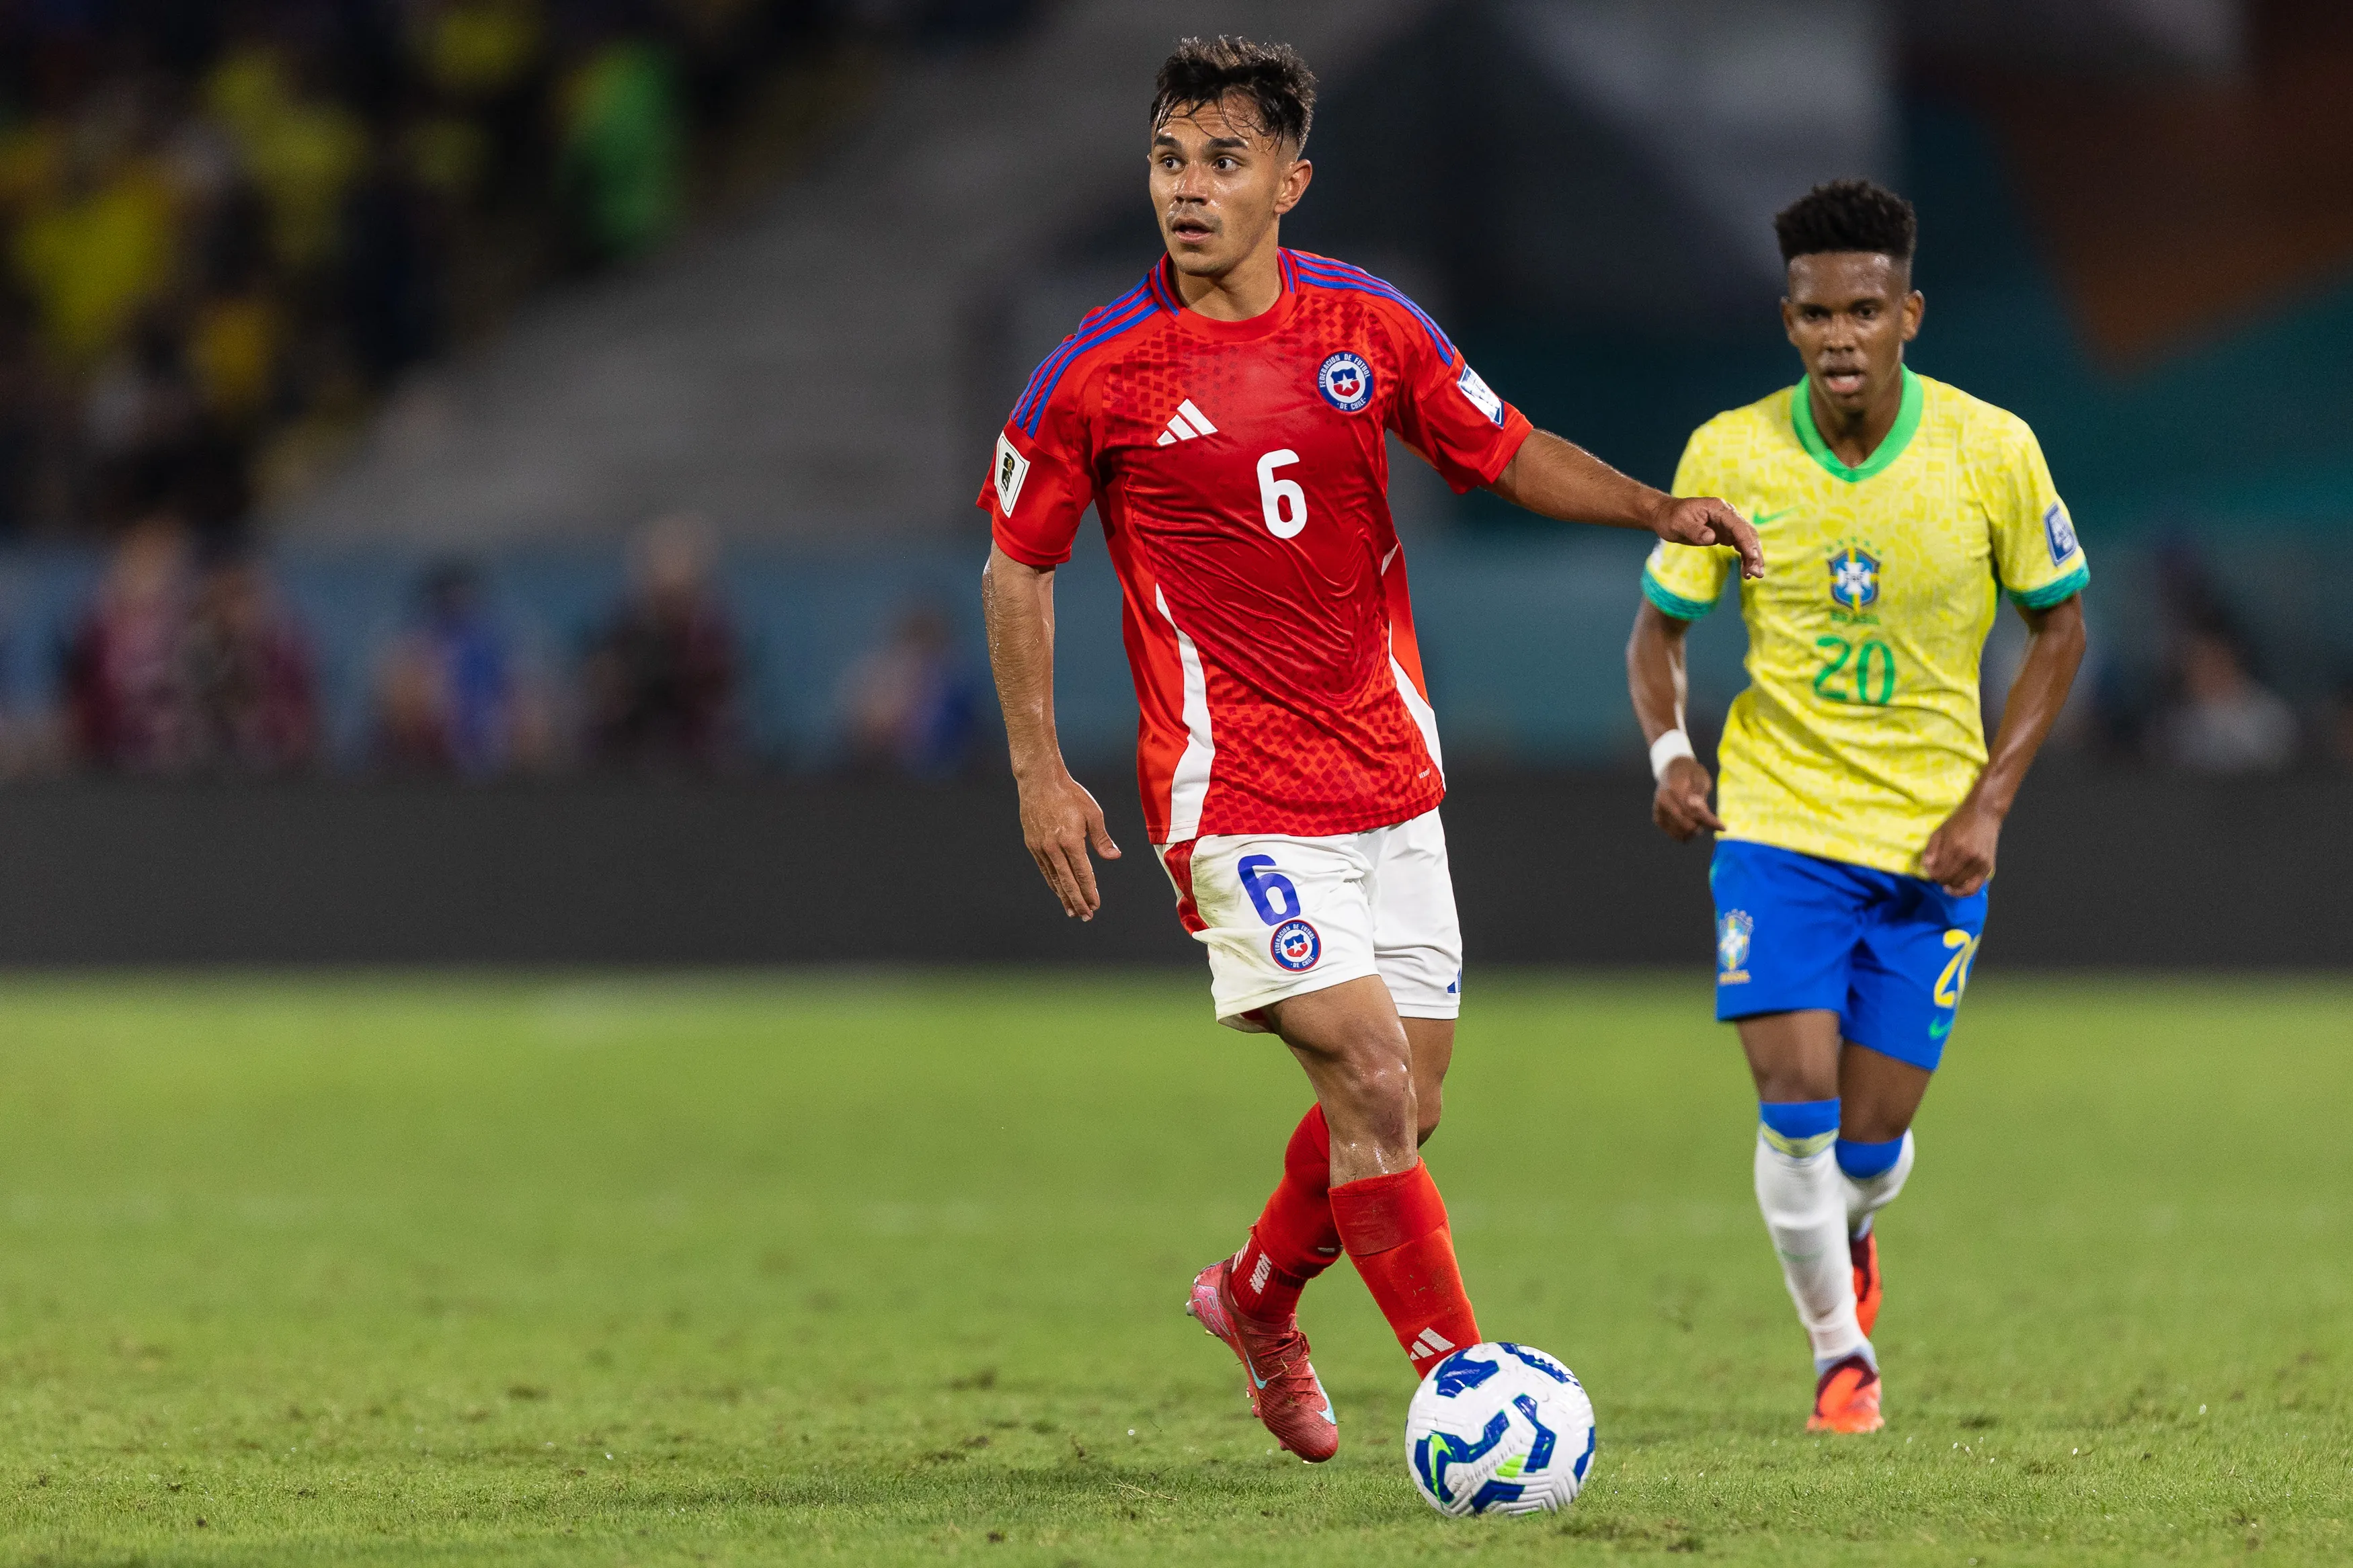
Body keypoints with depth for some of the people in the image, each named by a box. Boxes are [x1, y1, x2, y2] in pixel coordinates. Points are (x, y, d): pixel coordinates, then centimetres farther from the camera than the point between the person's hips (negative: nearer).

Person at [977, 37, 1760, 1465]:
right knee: (1370, 1080, -17)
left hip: (1389, 779, 5)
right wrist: (1040, 772, -3)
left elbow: (1507, 452, 14)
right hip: (1238, 793, -5)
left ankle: (1258, 1301, 37)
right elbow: (1019, 565, 2)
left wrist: (1657, 509, -3)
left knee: (1404, 1111, 10)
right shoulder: (1097, 375, -8)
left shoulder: (1372, 327, 2)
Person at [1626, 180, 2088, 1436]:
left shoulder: (1992, 452, -10)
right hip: (1777, 815, 0)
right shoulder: (1732, 454, -9)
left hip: (1932, 838, 0)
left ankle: (1849, 1238, 39)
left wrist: (1989, 804, -7)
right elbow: (1659, 625, 4)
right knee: (1796, 1098, -14)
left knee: (1872, 1134, 1)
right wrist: (1669, 752, -16)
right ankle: (1840, 1347, 8)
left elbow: (2057, 627, 3)